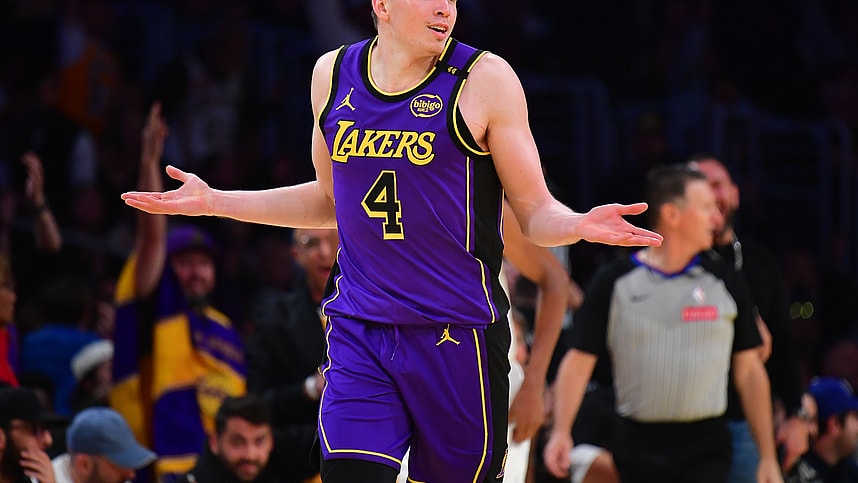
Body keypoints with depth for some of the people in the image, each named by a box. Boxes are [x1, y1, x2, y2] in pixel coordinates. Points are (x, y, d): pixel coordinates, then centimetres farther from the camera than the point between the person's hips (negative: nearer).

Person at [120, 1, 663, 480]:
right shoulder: (333, 74, 7)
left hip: (457, 337, -3)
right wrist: (213, 201, 18)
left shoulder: (484, 79, -5)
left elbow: (536, 212, -2)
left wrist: (580, 224, -25)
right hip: (358, 331, 3)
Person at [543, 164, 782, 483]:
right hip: (637, 447, 1)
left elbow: (749, 371, 8)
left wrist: (768, 457, 5)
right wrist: (561, 431, -12)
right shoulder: (615, 282, 2)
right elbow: (580, 360, 2)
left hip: (705, 448, -1)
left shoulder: (724, 281, 6)